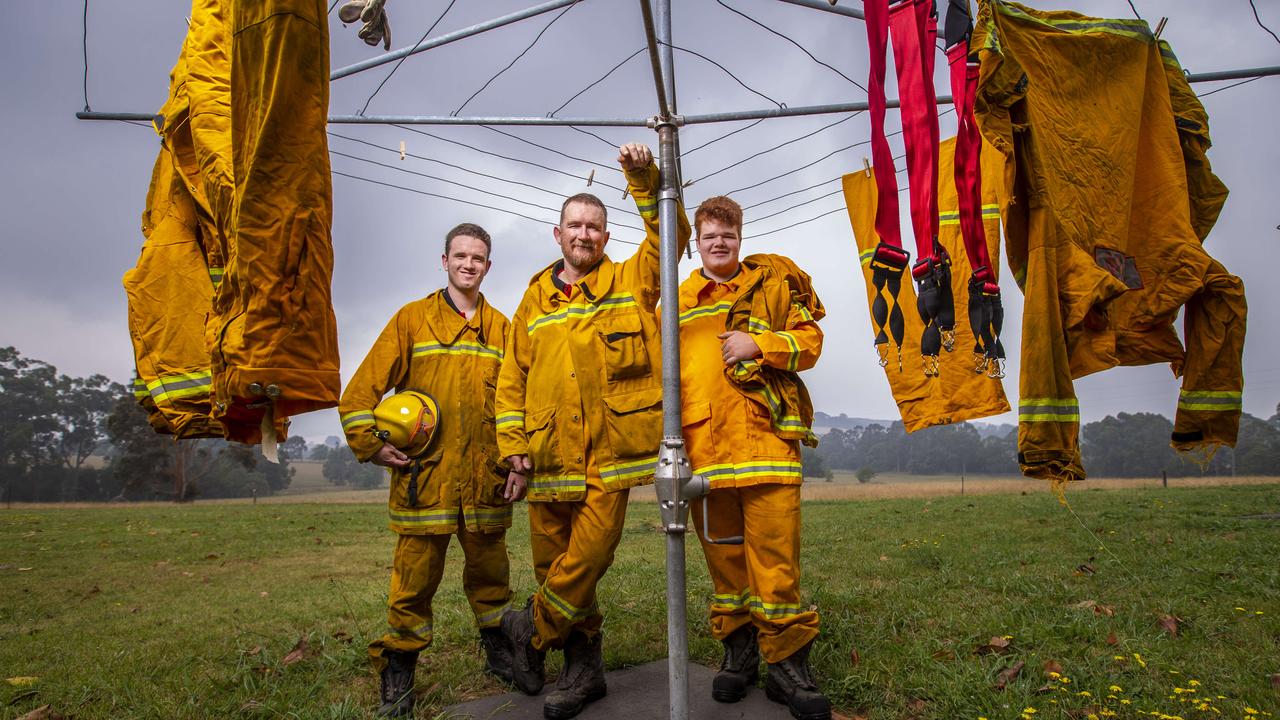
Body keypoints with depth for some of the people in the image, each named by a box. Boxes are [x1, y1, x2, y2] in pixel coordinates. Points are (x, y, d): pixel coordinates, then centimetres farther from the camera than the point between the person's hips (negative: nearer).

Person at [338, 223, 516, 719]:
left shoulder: (501, 328, 11)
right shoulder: (412, 319, 4)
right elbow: (362, 390, 2)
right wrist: (371, 444, -6)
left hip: (485, 478, 2)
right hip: (424, 475, -2)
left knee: (489, 570, 12)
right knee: (415, 577, 3)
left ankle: (499, 655, 31)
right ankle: (398, 675, 19)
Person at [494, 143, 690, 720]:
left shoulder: (631, 282, 10)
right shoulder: (535, 301, 15)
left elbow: (671, 234, -4)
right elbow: (512, 379, 13)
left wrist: (644, 176, -14)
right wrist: (514, 445, 4)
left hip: (611, 452, -3)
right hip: (548, 455, 3)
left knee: (584, 560, -10)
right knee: (554, 562, 9)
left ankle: (531, 631, 19)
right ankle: (583, 667, 27)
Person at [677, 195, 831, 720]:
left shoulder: (774, 280, 13)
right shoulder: (676, 302, 19)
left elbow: (810, 339, 8)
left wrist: (759, 344, -9)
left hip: (767, 435, -2)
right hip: (703, 443, 3)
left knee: (776, 554, -3)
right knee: (723, 555, 10)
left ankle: (787, 665, 10)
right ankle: (738, 653, 24)